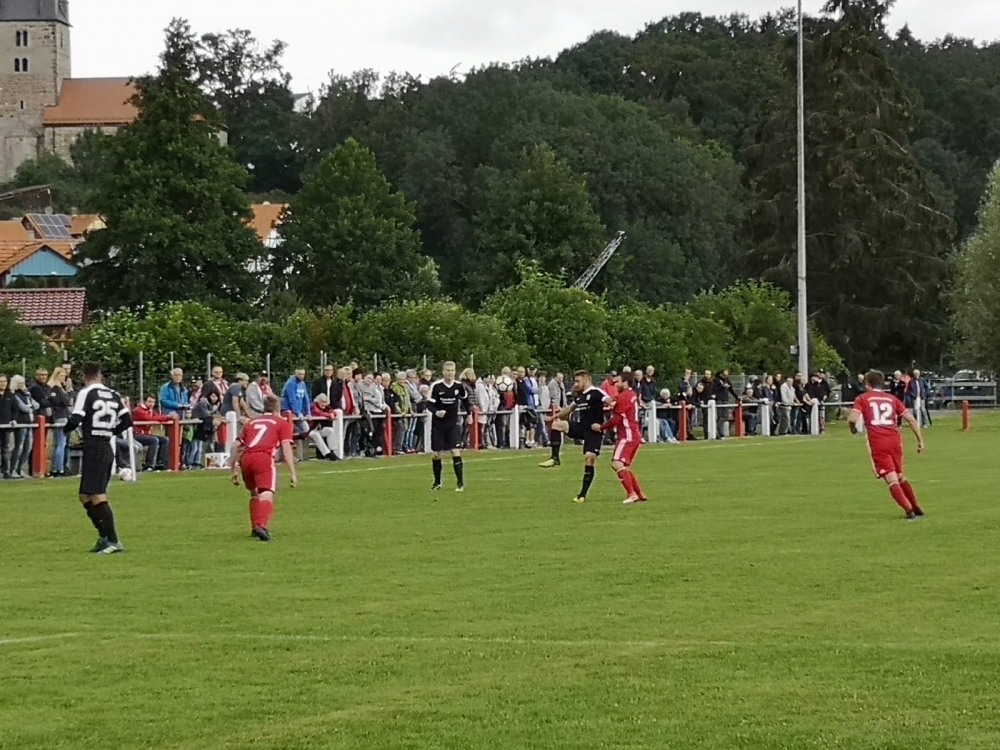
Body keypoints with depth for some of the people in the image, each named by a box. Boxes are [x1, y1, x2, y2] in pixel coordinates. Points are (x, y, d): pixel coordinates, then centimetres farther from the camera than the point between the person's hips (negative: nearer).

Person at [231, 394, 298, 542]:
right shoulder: (282, 423, 17)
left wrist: (235, 470, 31)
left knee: (255, 493, 26)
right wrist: (293, 473, 0)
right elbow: (286, 448, 4)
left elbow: (237, 447, 25)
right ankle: (262, 525, -37)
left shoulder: (252, 422, 29)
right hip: (264, 458, -5)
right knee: (267, 494, -14)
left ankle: (255, 527, 30)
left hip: (246, 458, 5)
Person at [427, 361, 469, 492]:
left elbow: (465, 399, 17)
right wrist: (436, 412, -31)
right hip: (438, 424, 0)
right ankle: (437, 483, 23)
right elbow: (429, 403, -11)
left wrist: (469, 413, 23)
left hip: (453, 424, 0)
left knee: (456, 452, -13)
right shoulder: (436, 386, -11)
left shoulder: (459, 386, -3)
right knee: (436, 454, 6)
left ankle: (460, 483, -10)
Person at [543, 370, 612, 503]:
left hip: (593, 431, -7)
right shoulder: (579, 396, 15)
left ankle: (583, 495, -2)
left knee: (589, 459, -10)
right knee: (557, 424, -8)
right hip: (581, 427, 7)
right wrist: (554, 416, 35)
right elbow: (569, 408, 32)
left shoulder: (596, 393, -11)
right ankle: (555, 458, -8)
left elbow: (609, 401, -26)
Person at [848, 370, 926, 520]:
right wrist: (920, 440, 13)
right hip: (895, 440, 4)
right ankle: (917, 509, 25)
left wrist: (853, 428, 13)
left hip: (877, 443, -4)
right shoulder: (892, 398, 17)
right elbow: (911, 419, 9)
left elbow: (852, 418, -9)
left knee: (892, 479, -5)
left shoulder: (862, 398, 8)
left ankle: (909, 510, -17)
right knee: (900, 476, 22)